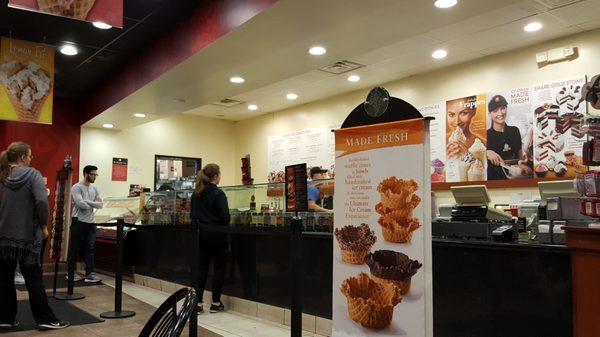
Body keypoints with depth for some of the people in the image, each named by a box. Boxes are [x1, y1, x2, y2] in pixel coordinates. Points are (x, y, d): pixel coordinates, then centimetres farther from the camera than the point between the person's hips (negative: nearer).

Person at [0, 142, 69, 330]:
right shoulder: (32, 174, -10)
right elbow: (42, 201, -22)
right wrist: (43, 225, -10)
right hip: (27, 236, -4)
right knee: (34, 278, 3)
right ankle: (45, 319, 9)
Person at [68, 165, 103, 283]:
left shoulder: (94, 188, 12)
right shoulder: (77, 187, -9)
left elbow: (100, 204, 1)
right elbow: (80, 203, -22)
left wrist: (87, 202, -13)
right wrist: (93, 205, -6)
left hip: (90, 222, 6)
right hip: (78, 221, -6)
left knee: (90, 248, 4)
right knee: (75, 248, 5)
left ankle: (89, 273, 6)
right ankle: (71, 273, 16)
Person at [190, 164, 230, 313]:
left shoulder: (196, 194, 8)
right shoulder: (218, 193, -14)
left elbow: (192, 214, 13)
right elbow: (225, 216, -16)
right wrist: (225, 227, 2)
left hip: (200, 234, 6)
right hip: (216, 235, -6)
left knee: (202, 267, 10)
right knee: (219, 267, 6)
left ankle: (198, 303, 10)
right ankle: (215, 303, 10)